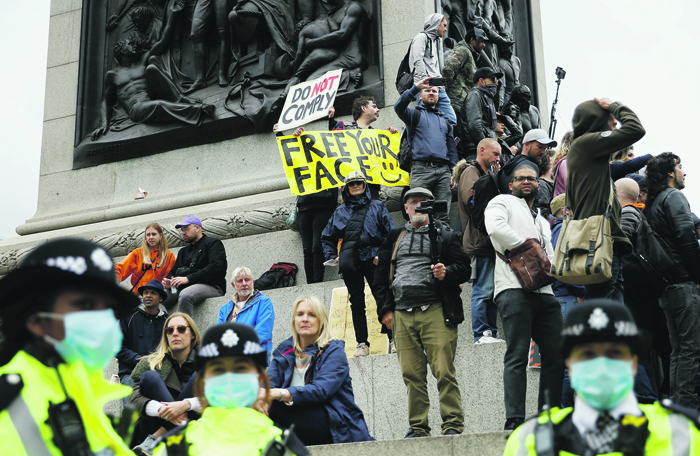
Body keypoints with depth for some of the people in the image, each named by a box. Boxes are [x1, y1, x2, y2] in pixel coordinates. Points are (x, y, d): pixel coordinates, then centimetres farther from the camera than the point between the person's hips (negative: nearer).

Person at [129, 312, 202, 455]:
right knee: (150, 377, -17)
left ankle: (156, 438, -25)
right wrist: (161, 410, -27)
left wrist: (186, 404, -28)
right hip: (153, 425, 0)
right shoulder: (149, 363, 10)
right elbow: (133, 398, -6)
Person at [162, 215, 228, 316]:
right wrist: (168, 282, 1)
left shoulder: (213, 243, 7)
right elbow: (173, 271, 28)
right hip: (182, 288, 7)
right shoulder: (183, 251, 31)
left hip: (210, 286, -6)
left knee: (185, 295, -39)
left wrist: (188, 279, -17)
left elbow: (215, 268, -10)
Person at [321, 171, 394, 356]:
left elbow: (390, 233, 4)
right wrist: (332, 256, 12)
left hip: (373, 259, -3)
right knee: (356, 303, 4)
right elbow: (327, 237, 25)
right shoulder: (340, 211, 17)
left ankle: (392, 338, 3)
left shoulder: (377, 207, 11)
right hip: (350, 262, 3)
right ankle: (362, 343, 8)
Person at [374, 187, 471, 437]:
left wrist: (447, 273, -15)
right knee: (411, 374, 2)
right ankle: (418, 427, 9)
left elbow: (465, 268, 6)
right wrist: (385, 309, 9)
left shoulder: (445, 236, 13)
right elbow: (381, 276, 19)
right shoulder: (394, 238, 22)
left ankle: (453, 424, -4)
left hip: (436, 312, -3)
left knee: (444, 371, -9)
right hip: (402, 315, 3)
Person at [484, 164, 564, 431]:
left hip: (543, 290, 7)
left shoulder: (542, 221, 33)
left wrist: (548, 266, 7)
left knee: (556, 355, 1)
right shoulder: (502, 202, 11)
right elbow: (495, 227, -11)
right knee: (517, 355, -13)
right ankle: (514, 420, -15)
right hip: (514, 287, -7)